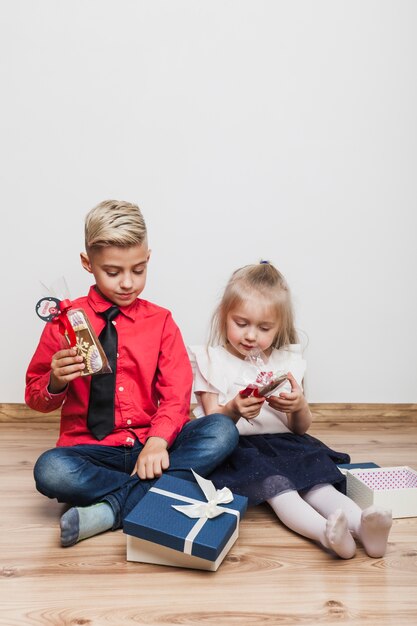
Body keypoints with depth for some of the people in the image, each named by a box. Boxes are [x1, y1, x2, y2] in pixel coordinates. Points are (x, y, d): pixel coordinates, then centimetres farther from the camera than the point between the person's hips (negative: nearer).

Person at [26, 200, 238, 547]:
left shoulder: (160, 320, 6)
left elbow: (177, 393, -3)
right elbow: (36, 397, 9)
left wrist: (158, 440, -24)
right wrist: (56, 382, -16)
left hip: (151, 444, 2)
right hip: (93, 448, -2)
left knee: (222, 431, -24)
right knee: (49, 470, -34)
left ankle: (111, 509, -26)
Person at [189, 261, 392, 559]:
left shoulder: (287, 362, 11)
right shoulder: (213, 361, 4)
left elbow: (301, 428, 10)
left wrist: (299, 406, -16)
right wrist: (233, 410, -27)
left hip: (282, 443, 4)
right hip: (238, 447, -3)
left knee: (316, 481, -27)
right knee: (274, 485, -33)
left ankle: (361, 525, -45)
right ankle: (325, 532, -53)